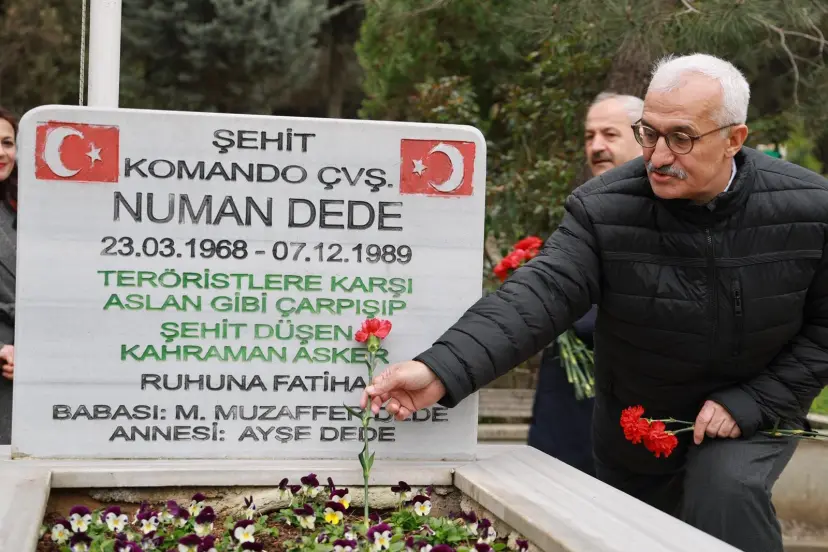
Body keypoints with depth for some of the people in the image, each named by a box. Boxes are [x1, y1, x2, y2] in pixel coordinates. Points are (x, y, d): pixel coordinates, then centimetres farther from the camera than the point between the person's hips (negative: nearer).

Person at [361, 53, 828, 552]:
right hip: (635, 436, 2)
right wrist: (442, 370, -46)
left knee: (727, 490, -30)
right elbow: (540, 295, -31)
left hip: (752, 418, -1)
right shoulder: (603, 210, -20)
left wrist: (752, 403, -19)